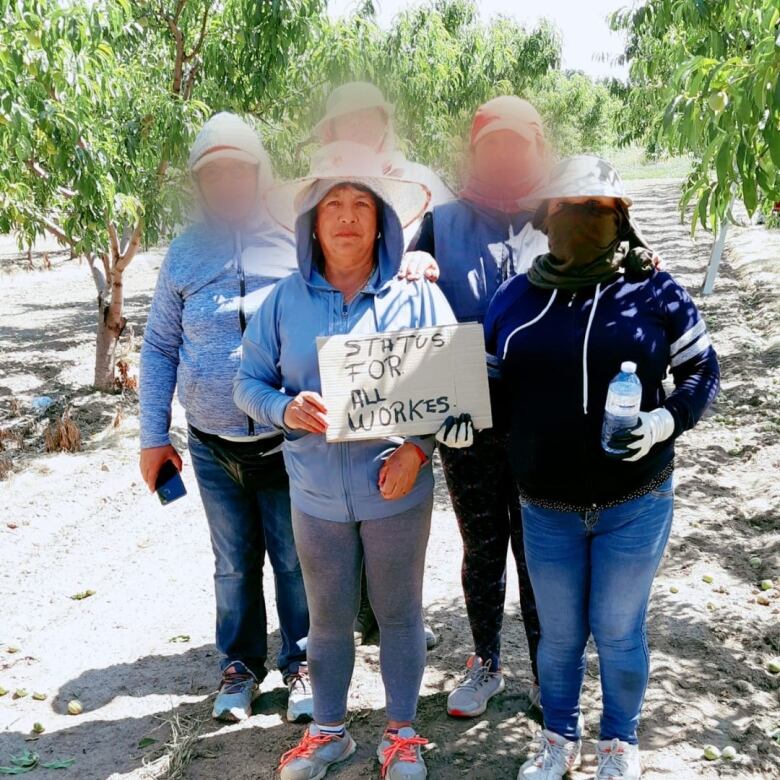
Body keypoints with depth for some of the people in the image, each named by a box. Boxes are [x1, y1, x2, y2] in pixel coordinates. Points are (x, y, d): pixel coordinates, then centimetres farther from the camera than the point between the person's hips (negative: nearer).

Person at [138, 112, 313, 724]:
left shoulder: (293, 250, -4)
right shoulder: (184, 256, 1)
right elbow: (159, 347, 6)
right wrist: (153, 437, 4)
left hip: (286, 442, -1)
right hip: (213, 446, 2)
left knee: (294, 561, 9)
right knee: (235, 564, 16)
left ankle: (301, 663, 30)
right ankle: (241, 665, 35)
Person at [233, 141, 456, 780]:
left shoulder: (417, 296, -4)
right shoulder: (286, 300, 0)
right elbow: (250, 382, 3)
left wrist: (417, 448, -19)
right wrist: (286, 409, -18)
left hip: (396, 490, -1)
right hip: (316, 492, 2)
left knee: (399, 613, 13)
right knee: (328, 618, 16)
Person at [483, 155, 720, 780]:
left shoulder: (656, 293, -7)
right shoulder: (516, 298, 1)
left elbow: (703, 373, 0)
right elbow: (491, 384, 10)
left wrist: (664, 421, -18)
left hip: (635, 504, -2)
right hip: (547, 508, 2)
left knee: (618, 631, 14)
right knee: (558, 634, 18)